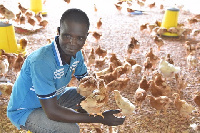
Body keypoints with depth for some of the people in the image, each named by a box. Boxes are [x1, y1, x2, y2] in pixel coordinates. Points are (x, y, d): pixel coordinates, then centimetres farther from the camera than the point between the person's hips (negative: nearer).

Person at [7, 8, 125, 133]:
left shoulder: (76, 53, -12)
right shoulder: (41, 62, -36)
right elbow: (52, 112, -34)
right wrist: (100, 119, -33)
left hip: (52, 99, 8)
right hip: (24, 112, -7)